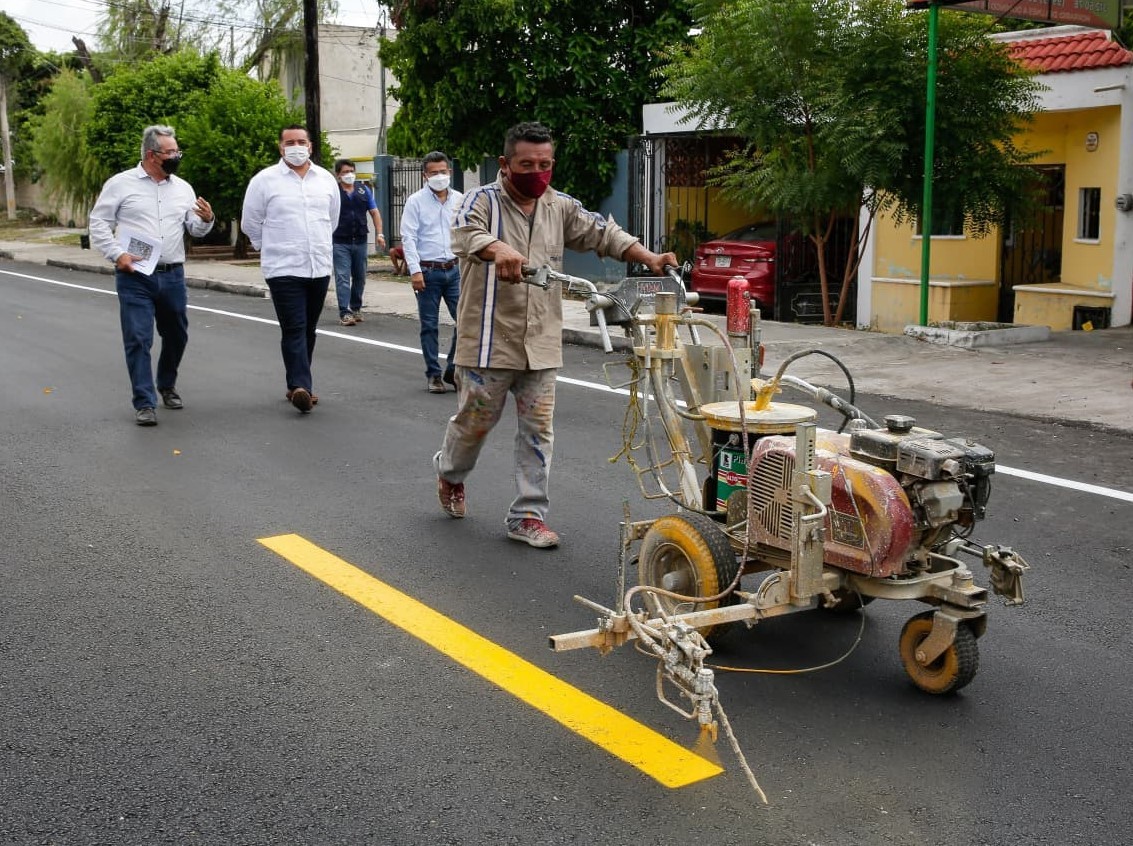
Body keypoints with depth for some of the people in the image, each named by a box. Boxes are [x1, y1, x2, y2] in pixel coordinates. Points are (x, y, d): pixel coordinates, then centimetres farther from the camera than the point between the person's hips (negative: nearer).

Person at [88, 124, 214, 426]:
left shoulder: (182, 188, 9)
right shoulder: (121, 183, -2)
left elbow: (195, 229, 12)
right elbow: (99, 223, 0)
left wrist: (206, 220, -10)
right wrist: (117, 254, -12)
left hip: (173, 275, 4)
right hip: (135, 277, -4)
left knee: (176, 335, 14)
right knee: (138, 338, -5)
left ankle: (167, 385, 37)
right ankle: (144, 403, 0)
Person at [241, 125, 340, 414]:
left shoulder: (326, 179, 9)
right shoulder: (264, 180, -3)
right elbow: (250, 223, 5)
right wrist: (273, 247, 12)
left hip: (320, 268, 5)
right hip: (284, 269, -4)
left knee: (308, 330, 11)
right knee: (294, 329, -13)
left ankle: (298, 385, 20)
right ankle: (300, 386, -20)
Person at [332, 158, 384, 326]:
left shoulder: (363, 190, 9)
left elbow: (374, 212, 10)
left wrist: (379, 233, 0)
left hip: (360, 241, 4)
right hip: (340, 242, -4)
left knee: (359, 277, 11)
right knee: (342, 277, -8)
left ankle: (356, 308, 26)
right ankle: (344, 313, -10)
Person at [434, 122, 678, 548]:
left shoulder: (560, 207, 11)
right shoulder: (483, 200, -6)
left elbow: (602, 232, 9)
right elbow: (466, 232, -27)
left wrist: (649, 258, -7)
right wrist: (499, 250, -49)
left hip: (541, 344, 4)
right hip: (490, 340, -4)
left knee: (538, 429, 4)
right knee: (475, 419, 9)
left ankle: (528, 515, 12)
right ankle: (450, 472, 40)